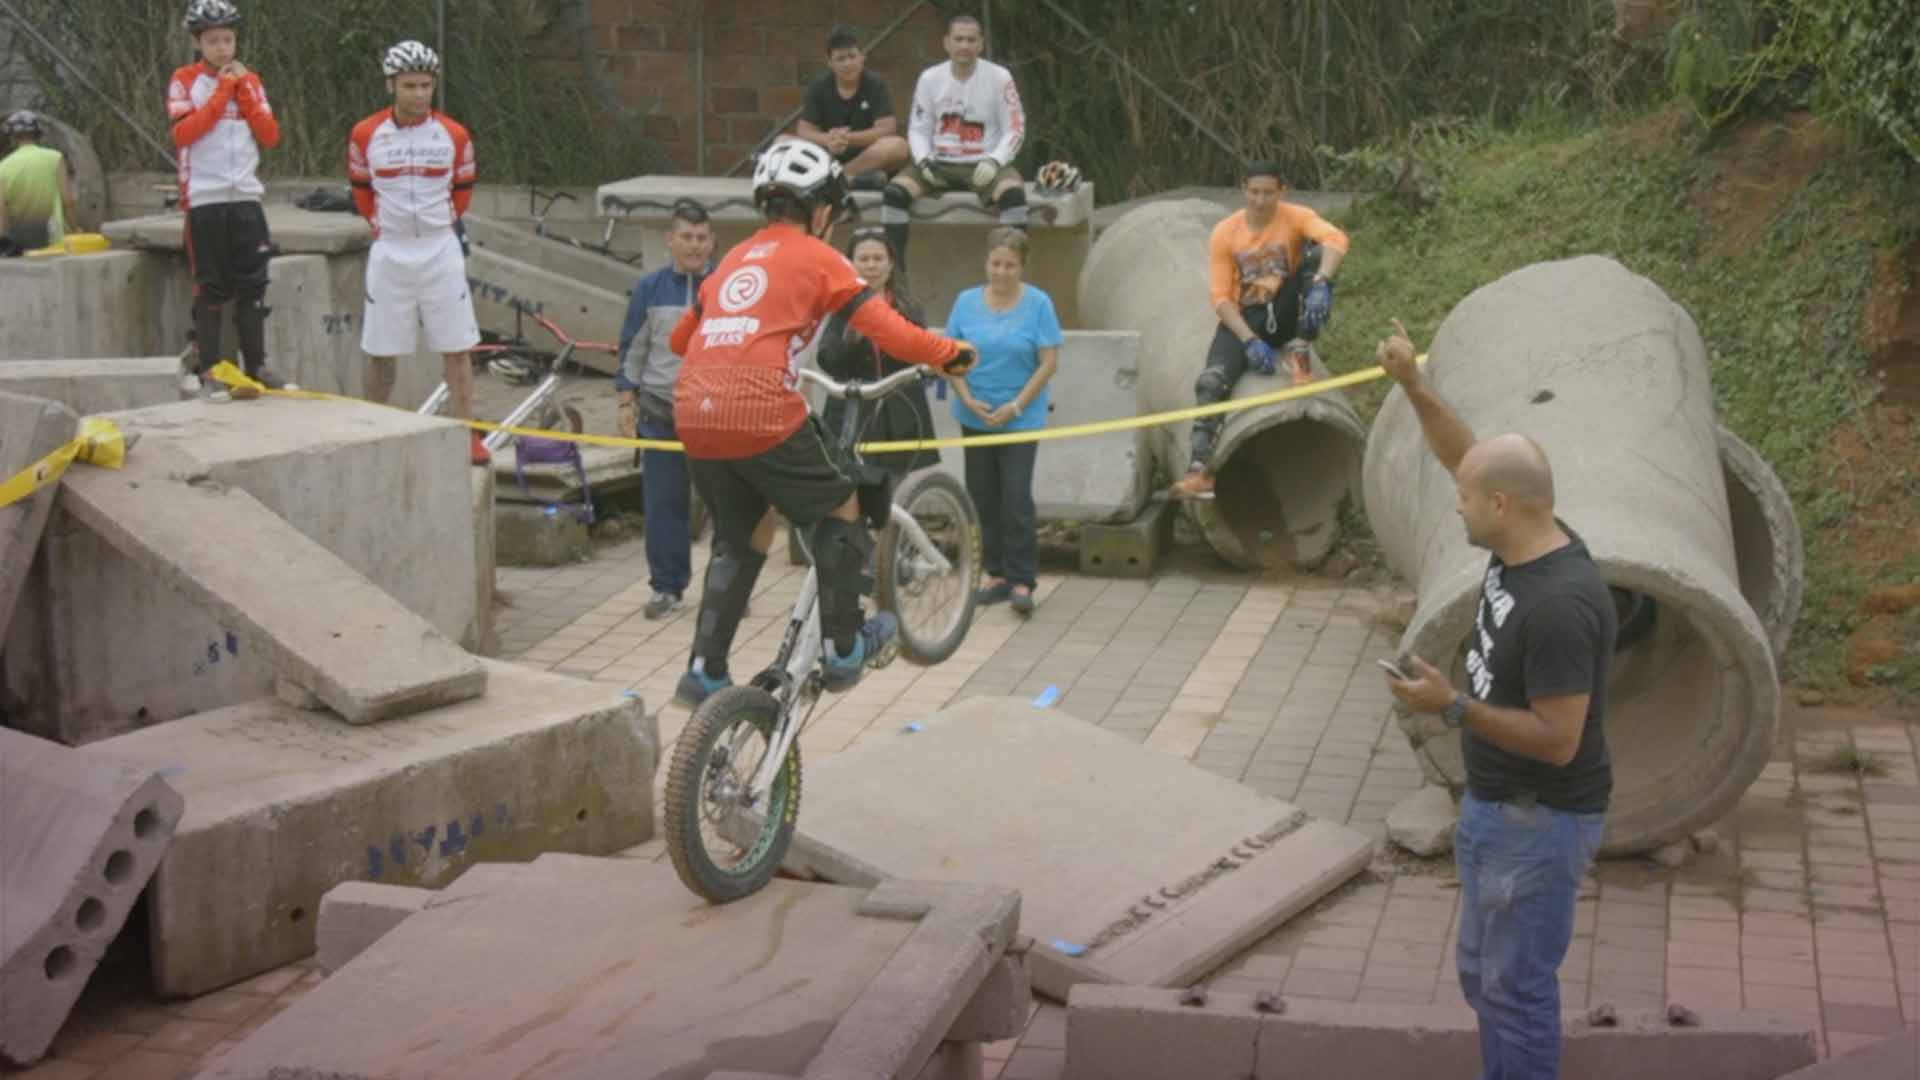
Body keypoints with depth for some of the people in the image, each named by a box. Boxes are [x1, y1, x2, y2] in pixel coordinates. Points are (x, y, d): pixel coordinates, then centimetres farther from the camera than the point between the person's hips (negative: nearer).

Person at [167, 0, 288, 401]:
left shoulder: (249, 79, 12)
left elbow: (270, 137, 4)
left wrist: (244, 91, -3)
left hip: (246, 196, 3)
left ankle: (256, 365, 11)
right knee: (210, 288, -3)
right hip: (204, 199, -3)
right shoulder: (185, 81, 2)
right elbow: (183, 134, -13)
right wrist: (222, 91, -11)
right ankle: (206, 370, 2)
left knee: (252, 286, 4)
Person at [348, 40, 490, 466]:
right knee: (379, 350, 6)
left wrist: (439, 223, 9)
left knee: (456, 348, 0)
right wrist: (382, 223, 10)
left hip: (440, 252, 0)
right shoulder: (366, 135, -4)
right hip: (389, 253, 0)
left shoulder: (454, 135, -3)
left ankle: (468, 437, 4)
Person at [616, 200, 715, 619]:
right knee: (663, 502, 3)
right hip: (663, 412, 1)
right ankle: (667, 587, 12)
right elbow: (633, 348, 10)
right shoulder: (650, 289, 4)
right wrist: (626, 400, 5)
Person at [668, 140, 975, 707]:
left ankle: (704, 672, 15)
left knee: (739, 539, 21)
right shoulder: (816, 257, 5)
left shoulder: (735, 257, 24)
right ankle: (843, 651, 20)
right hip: (761, 411, -7)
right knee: (840, 511, 14)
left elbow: (681, 337, 31)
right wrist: (951, 354, 8)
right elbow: (886, 329, -4)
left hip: (695, 413, 7)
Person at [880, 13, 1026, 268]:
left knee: (1014, 193, -34)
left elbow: (1015, 129, -1)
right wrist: (923, 160, -11)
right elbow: (918, 129, 9)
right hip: (939, 164, 2)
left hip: (984, 166, -2)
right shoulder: (929, 78, 4)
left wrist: (993, 161, -17)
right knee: (894, 192, -22)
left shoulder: (999, 77, -3)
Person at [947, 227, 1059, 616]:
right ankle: (996, 573, 18)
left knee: (1016, 498, -8)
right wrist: (968, 399, -10)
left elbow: (1049, 362, -7)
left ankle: (1021, 581, -2)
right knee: (983, 496, 8)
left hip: (1020, 418, -3)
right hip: (975, 417, 3)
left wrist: (1015, 407, -12)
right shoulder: (967, 302, 2)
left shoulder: (1038, 303, -6)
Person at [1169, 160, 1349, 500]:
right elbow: (1219, 297, -8)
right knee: (1211, 380, -27)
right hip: (1244, 318, 0)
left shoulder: (1295, 217, -7)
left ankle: (1299, 350, -20)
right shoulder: (1224, 234, -4)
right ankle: (1201, 468, -32)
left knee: (1318, 253, -25)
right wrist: (1250, 340, -23)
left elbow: (1335, 239, -28)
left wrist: (1320, 284, -47)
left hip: (1287, 313, 0)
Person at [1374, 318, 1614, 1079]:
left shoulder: (1560, 606, -29)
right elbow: (1465, 456, 14)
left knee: (1516, 985, 1)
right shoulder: (1520, 547, -2)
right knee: (1483, 974, 20)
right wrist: (1411, 383, 4)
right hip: (1494, 806, 10)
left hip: (1541, 821, -10)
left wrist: (1451, 707, -27)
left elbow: (1556, 740, -28)